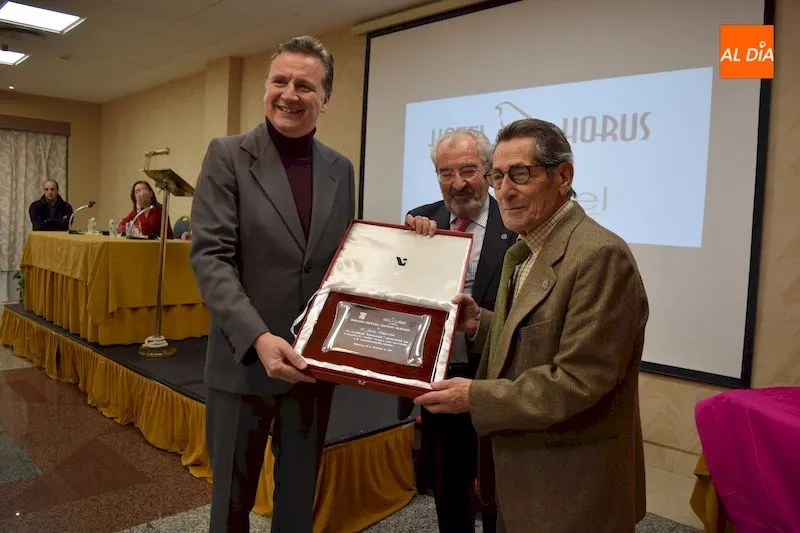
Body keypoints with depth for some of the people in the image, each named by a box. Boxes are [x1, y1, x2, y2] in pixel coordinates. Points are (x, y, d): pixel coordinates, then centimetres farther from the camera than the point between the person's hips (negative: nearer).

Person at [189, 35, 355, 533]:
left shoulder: (340, 169, 6)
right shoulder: (228, 156, -6)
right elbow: (210, 257, -14)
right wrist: (258, 337, -26)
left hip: (314, 361, 3)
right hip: (243, 359, -3)